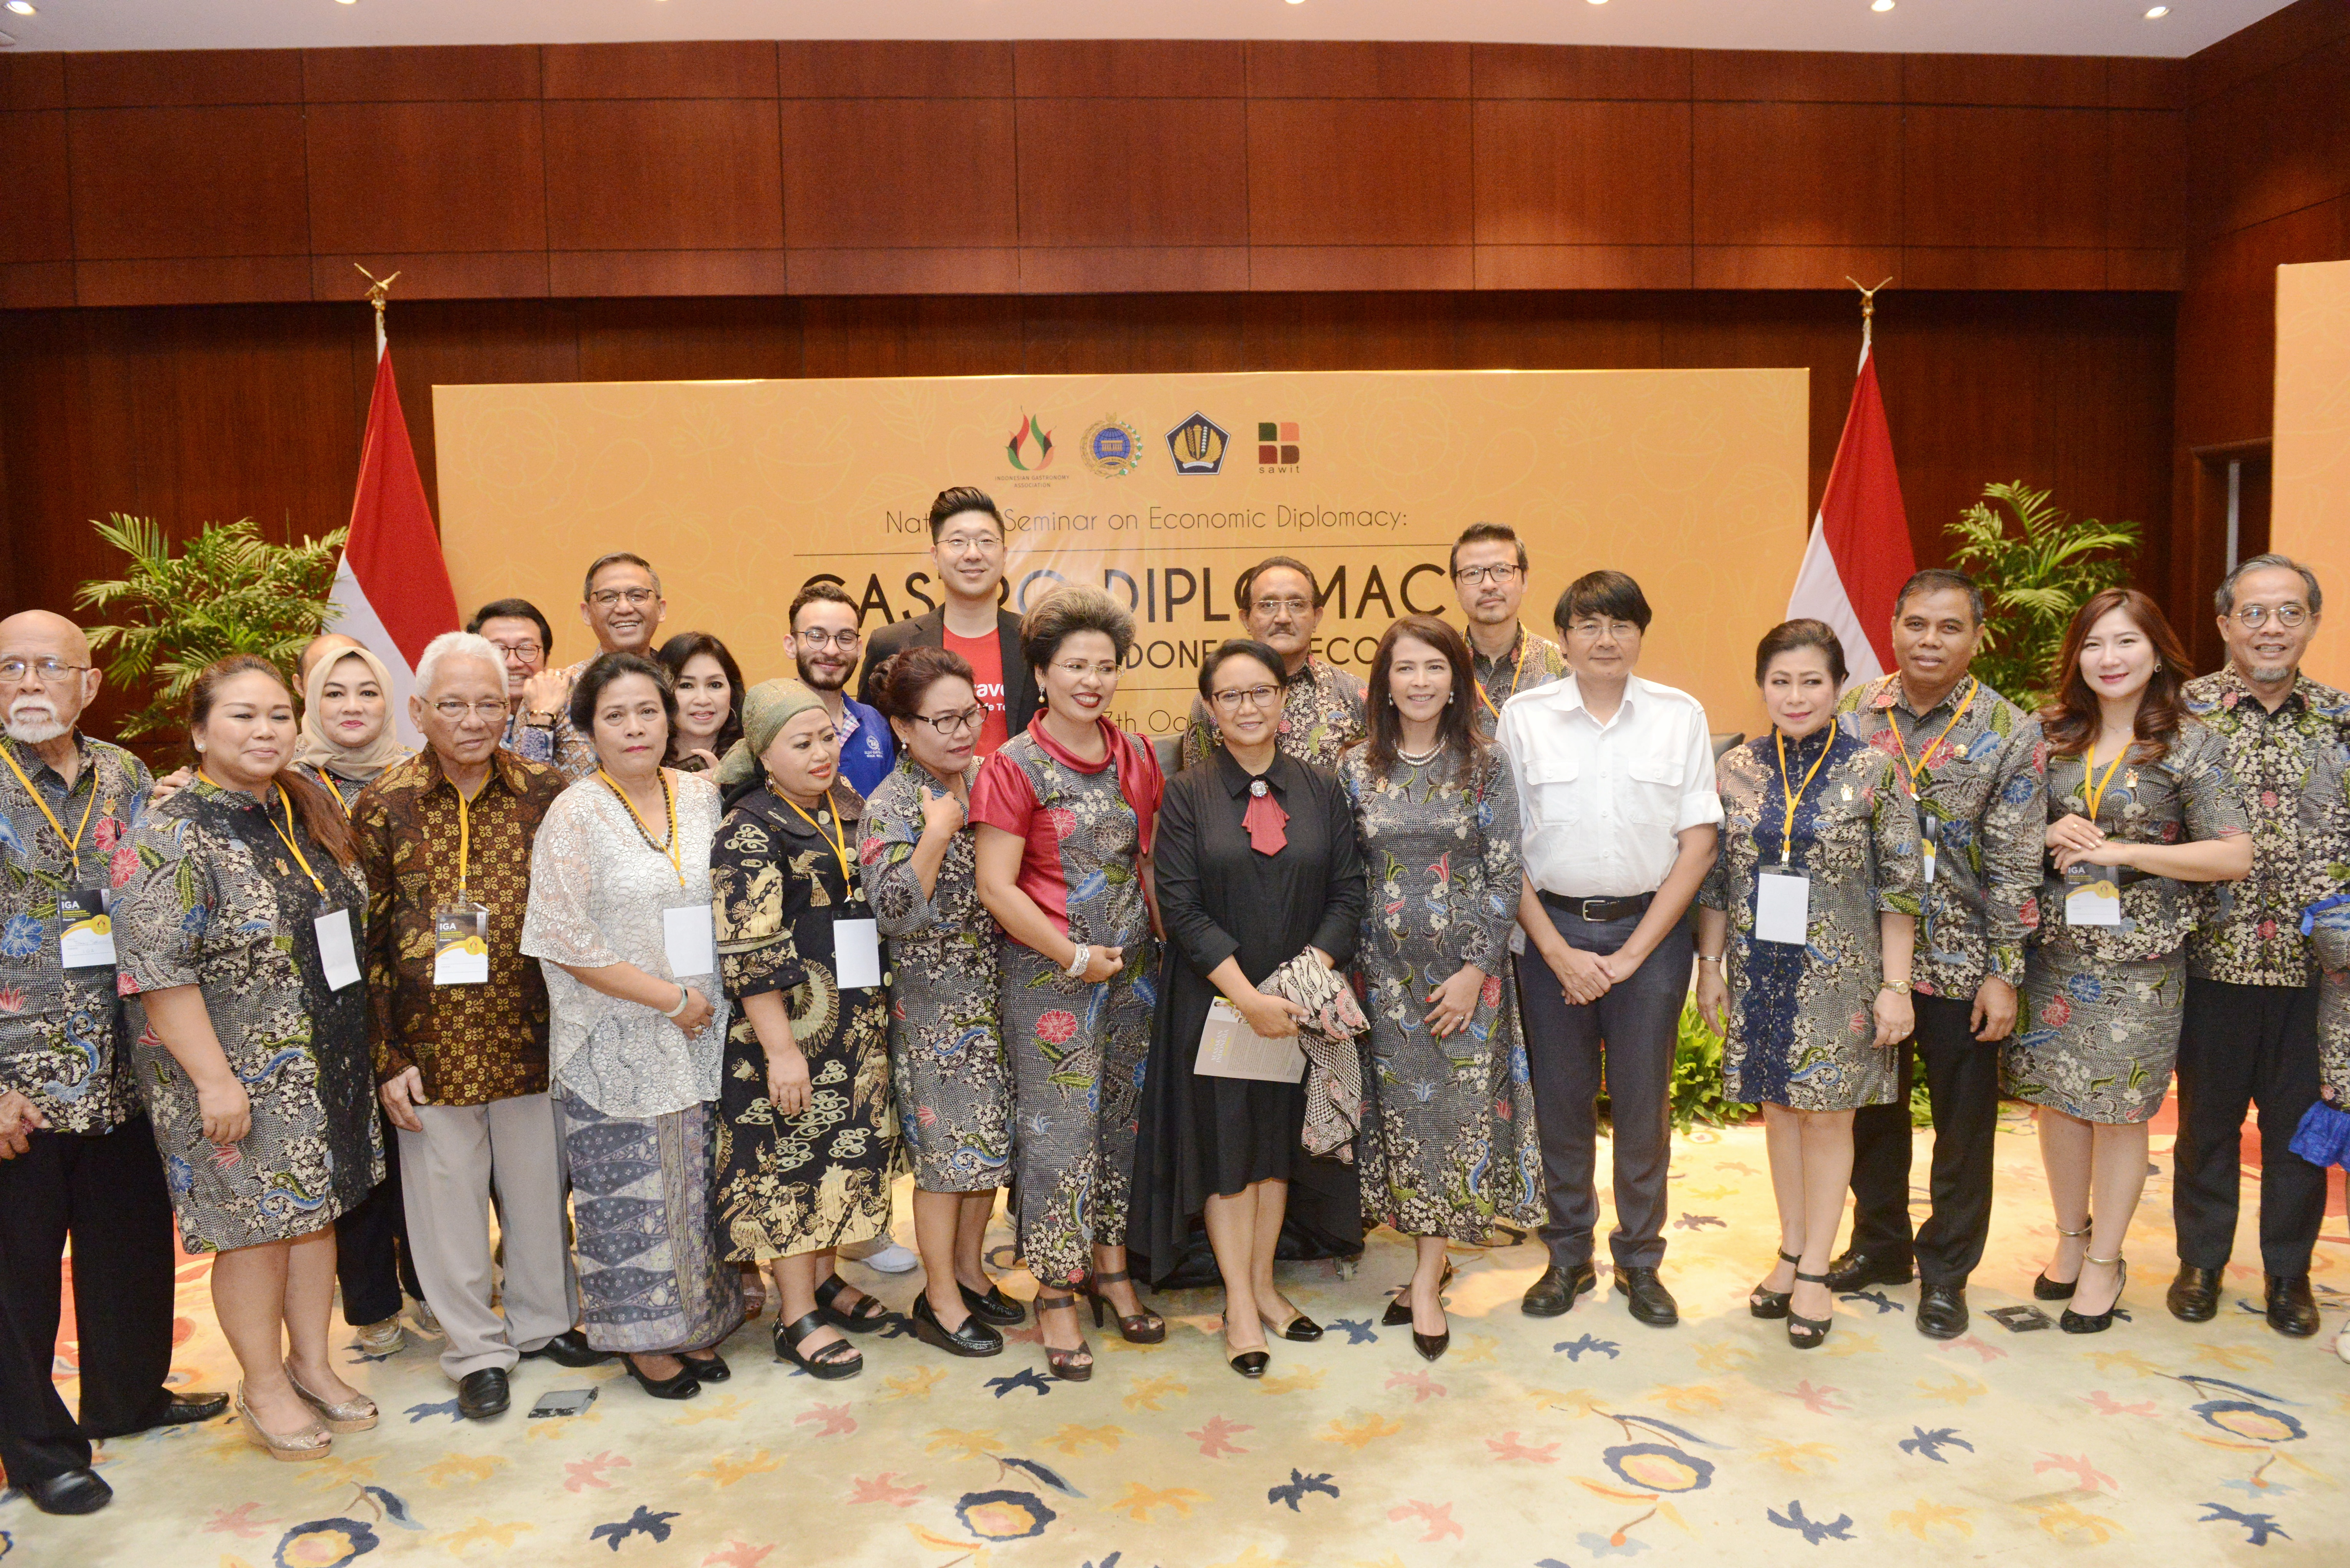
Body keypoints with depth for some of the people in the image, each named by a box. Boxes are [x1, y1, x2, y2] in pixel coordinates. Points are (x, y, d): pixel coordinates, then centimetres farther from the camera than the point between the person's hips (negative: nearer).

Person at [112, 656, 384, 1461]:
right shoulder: (171, 837, -16)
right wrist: (215, 1079, -20)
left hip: (327, 1066, 7)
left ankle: (311, 1362, 32)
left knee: (316, 1209, 16)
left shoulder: (311, 812, 5)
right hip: (240, 1076, -6)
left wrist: (357, 1046, 16)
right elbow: (157, 971, -19)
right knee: (256, 1223, 5)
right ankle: (264, 1387, 24)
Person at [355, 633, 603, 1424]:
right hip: (432, 1045, -1)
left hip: (533, 1035, 2)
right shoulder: (382, 807, -4)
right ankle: (476, 1350, 25)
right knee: (448, 1195, 9)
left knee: (539, 1184, 14)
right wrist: (386, 1059, -6)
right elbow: (365, 941, -3)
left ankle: (543, 1319, 35)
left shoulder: (546, 795, -1)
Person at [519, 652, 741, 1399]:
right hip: (618, 1046, -4)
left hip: (704, 1033, 4)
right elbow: (568, 943, -14)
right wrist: (672, 999, -14)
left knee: (700, 1180, 13)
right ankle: (645, 1338, 21)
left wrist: (714, 1000, 2)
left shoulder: (703, 796, 5)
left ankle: (697, 1321, 29)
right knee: (632, 1190, 4)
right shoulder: (574, 815, -9)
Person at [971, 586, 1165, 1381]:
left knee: (1121, 1119, 13)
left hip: (1133, 969, 5)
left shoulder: (1135, 757, 7)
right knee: (1058, 1129, -1)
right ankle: (1054, 1295, 14)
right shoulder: (1014, 767, -9)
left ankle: (1110, 1266, 30)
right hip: (1047, 974, -5)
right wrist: (1075, 957, -13)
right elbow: (995, 884, -13)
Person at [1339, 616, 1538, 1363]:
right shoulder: (1357, 769, 3)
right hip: (1386, 970, 2)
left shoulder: (1485, 766, -2)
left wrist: (1475, 971, -10)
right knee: (1400, 1109, 5)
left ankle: (1427, 1279, 10)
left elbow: (1507, 875, -4)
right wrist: (1349, 966, 0)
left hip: (1467, 970, -1)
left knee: (1457, 1110, 0)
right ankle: (1431, 1262, 21)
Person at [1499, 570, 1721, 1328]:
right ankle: (1568, 1256, 25)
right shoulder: (1522, 717, 0)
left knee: (1643, 1101, 6)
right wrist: (1558, 950, -7)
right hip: (1550, 928, 0)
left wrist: (1633, 953, -6)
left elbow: (1699, 844, -1)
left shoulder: (1680, 716, 1)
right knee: (1560, 1099, 7)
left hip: (1650, 930, 0)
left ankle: (1641, 1260, 24)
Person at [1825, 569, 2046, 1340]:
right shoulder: (1851, 714, -1)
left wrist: (2004, 975, -10)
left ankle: (1946, 1270, 26)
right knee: (1872, 1107, 16)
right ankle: (1879, 1244, 35)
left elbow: (2015, 864, -8)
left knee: (1963, 1123, 10)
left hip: (1961, 961, -2)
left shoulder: (2011, 735, -6)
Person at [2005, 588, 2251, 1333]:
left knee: (2120, 1110, 5)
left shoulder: (2190, 745, -5)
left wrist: (2121, 851, -17)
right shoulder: (2051, 735, 4)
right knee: (2059, 1099, 10)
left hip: (2139, 962, -3)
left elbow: (2235, 857, -10)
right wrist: (2050, 834, -9)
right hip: (2054, 950, 3)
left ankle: (2105, 1261, 21)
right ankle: (2071, 1237, 30)